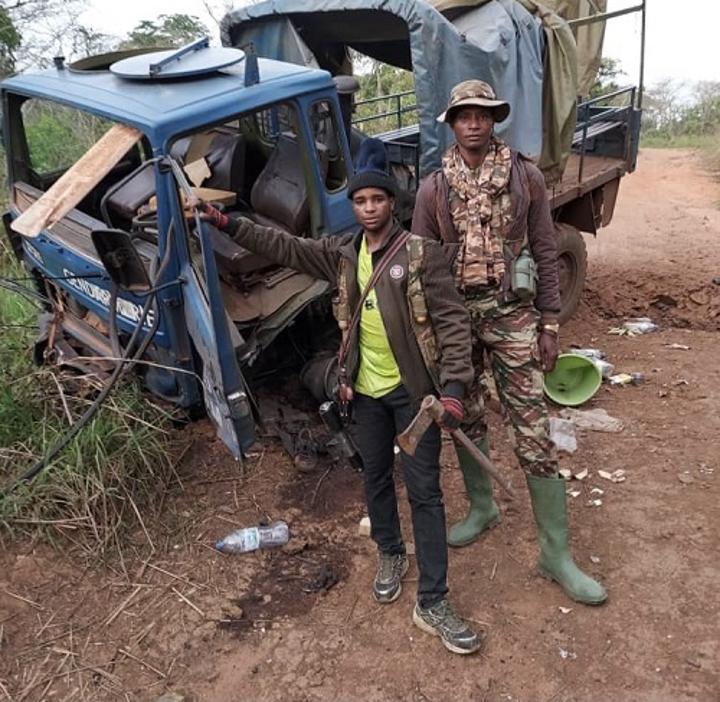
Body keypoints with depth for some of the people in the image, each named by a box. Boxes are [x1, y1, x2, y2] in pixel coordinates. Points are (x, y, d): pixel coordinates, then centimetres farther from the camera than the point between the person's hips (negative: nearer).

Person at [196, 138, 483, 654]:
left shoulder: (421, 253, -10)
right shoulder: (342, 254, 5)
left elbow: (452, 319, -13)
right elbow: (285, 247, 11)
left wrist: (454, 385, -22)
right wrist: (228, 224, 7)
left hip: (414, 389, -4)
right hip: (366, 390, 5)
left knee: (424, 490, -1)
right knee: (376, 477, 18)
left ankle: (433, 603, 9)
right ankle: (391, 556, 43)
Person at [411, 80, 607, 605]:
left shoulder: (526, 177, 0)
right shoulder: (434, 188, 2)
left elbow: (546, 254, 1)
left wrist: (550, 325, -2)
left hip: (512, 314, -2)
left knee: (533, 432, -2)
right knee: (466, 419, 14)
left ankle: (556, 554, 9)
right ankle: (482, 508, 38)